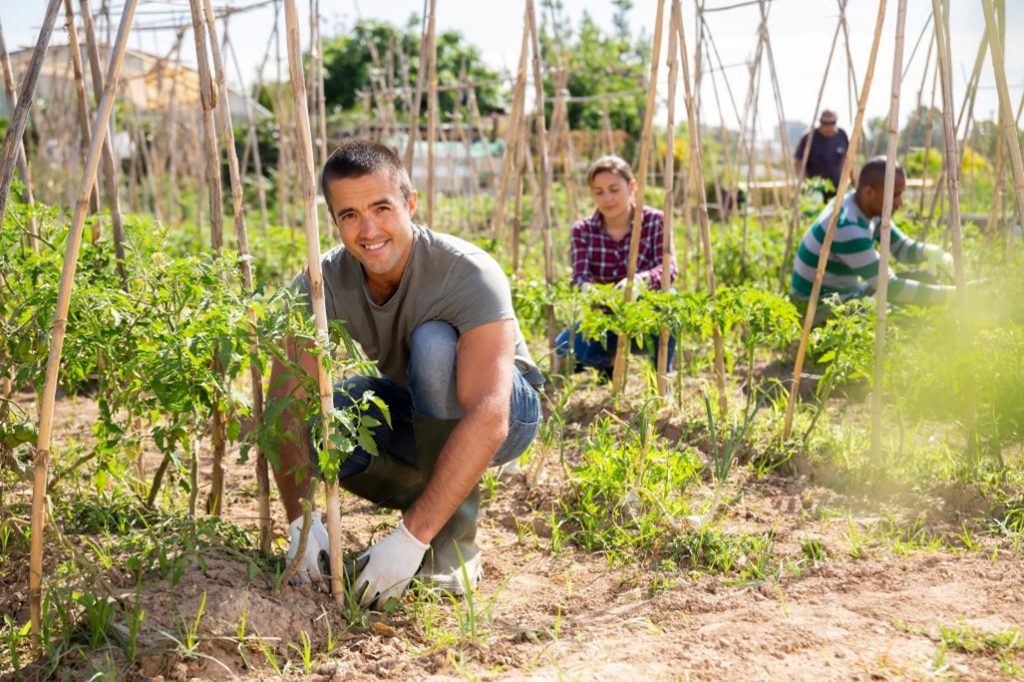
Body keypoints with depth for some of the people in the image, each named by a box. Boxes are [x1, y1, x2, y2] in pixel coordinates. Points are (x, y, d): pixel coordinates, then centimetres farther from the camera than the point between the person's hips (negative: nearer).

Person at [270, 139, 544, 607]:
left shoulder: (467, 274, -33)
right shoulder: (320, 283, -19)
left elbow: (487, 421, -42)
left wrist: (412, 537, -46)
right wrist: (300, 520, -38)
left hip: (505, 413, -4)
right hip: (415, 416, 4)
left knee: (434, 343, -35)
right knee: (309, 422, -25)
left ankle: (455, 543, -21)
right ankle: (441, 503, -1)